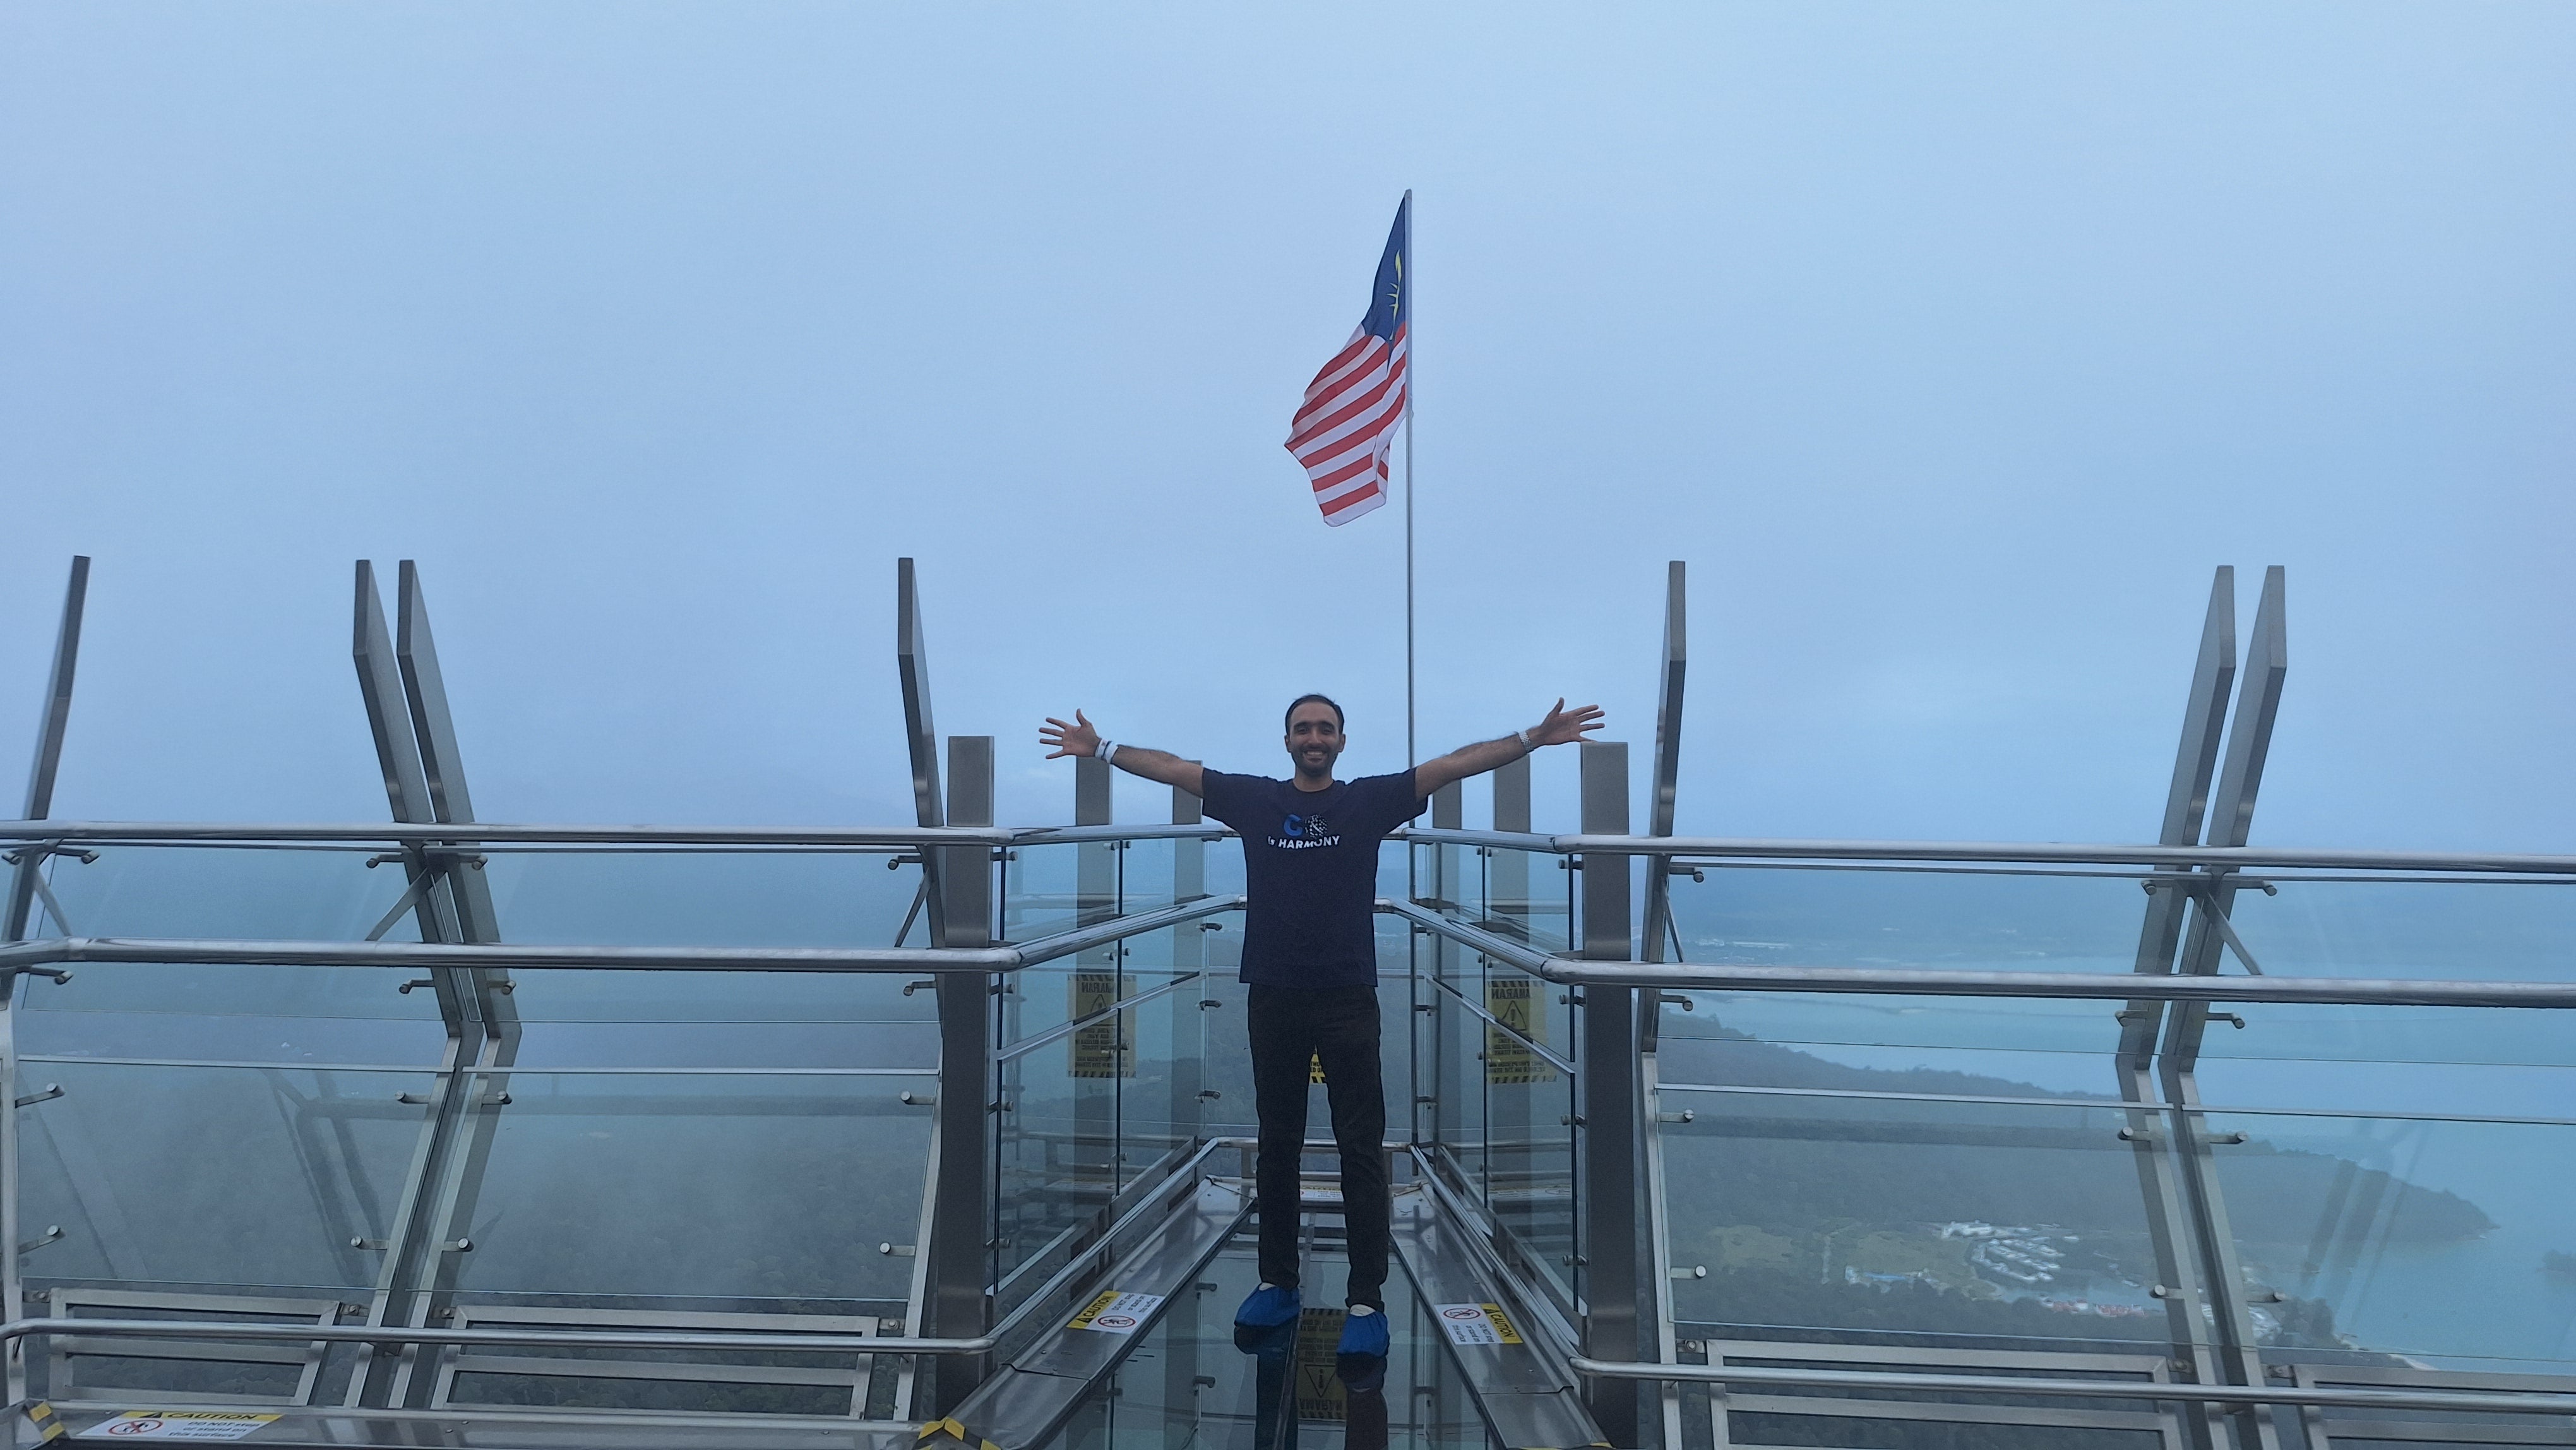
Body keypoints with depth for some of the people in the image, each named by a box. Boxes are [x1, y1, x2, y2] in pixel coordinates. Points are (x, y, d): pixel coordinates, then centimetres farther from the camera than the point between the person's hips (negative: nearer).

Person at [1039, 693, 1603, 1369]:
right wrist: (1103, 750, 13)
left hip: (1347, 1001, -2)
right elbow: (1172, 768, 12)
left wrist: (1534, 737, -8)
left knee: (1362, 1151, 0)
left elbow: (1456, 763, -2)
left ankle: (1367, 1301, 6)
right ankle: (1278, 1285, 26)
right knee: (1277, 1147, 13)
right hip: (1273, 1000, 2)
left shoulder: (1370, 800, 3)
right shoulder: (1254, 799, 7)